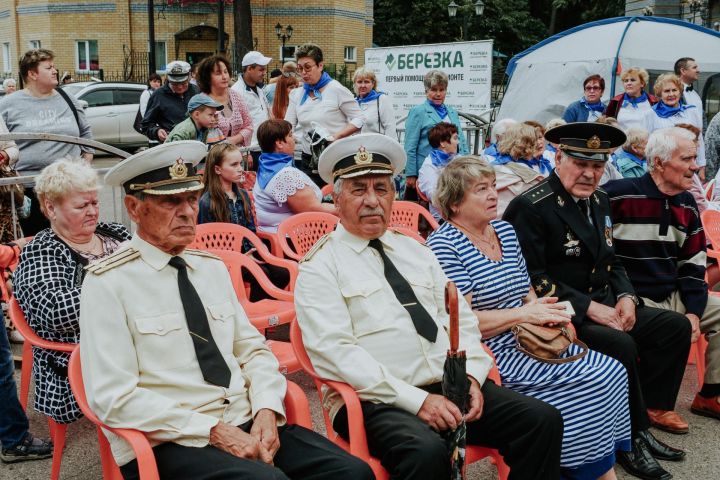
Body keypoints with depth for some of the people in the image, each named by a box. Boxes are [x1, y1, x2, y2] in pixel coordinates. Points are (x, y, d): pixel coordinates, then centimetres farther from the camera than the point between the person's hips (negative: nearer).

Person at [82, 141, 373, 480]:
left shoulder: (213, 268, 14)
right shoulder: (108, 283, -5)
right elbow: (115, 398, -11)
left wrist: (266, 410, -5)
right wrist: (213, 431, -16)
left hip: (248, 425, 6)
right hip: (168, 442, -5)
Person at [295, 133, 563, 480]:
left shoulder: (415, 251, 18)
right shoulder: (320, 267, -2)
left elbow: (462, 320, 15)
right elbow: (336, 353, -13)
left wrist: (470, 375, -5)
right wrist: (416, 399, -19)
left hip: (451, 387, 6)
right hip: (377, 400, -6)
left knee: (543, 421, -12)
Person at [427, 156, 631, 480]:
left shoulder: (505, 230, 13)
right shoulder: (444, 245, -11)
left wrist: (546, 311, -5)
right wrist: (524, 313, -17)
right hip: (492, 355, -8)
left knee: (611, 371, -8)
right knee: (592, 381, -17)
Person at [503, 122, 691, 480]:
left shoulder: (599, 201, 12)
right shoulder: (530, 207, -14)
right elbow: (533, 280, -18)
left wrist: (625, 297, -1)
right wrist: (589, 307, -21)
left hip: (605, 307, 9)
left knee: (676, 326, -2)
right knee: (620, 344, -29)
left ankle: (638, 416, 5)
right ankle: (633, 438, -5)